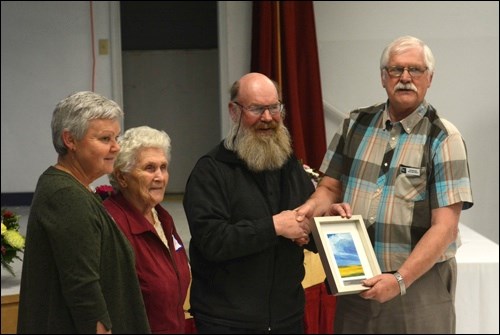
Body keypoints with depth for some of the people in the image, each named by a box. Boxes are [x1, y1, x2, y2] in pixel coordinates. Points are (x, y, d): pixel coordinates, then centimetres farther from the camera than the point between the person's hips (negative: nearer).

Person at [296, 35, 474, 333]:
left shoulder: (443, 138, -6)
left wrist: (400, 280, -20)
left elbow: (445, 227, -12)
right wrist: (313, 207, -10)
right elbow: (331, 187, 13)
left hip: (419, 279, -3)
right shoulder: (356, 124, 7)